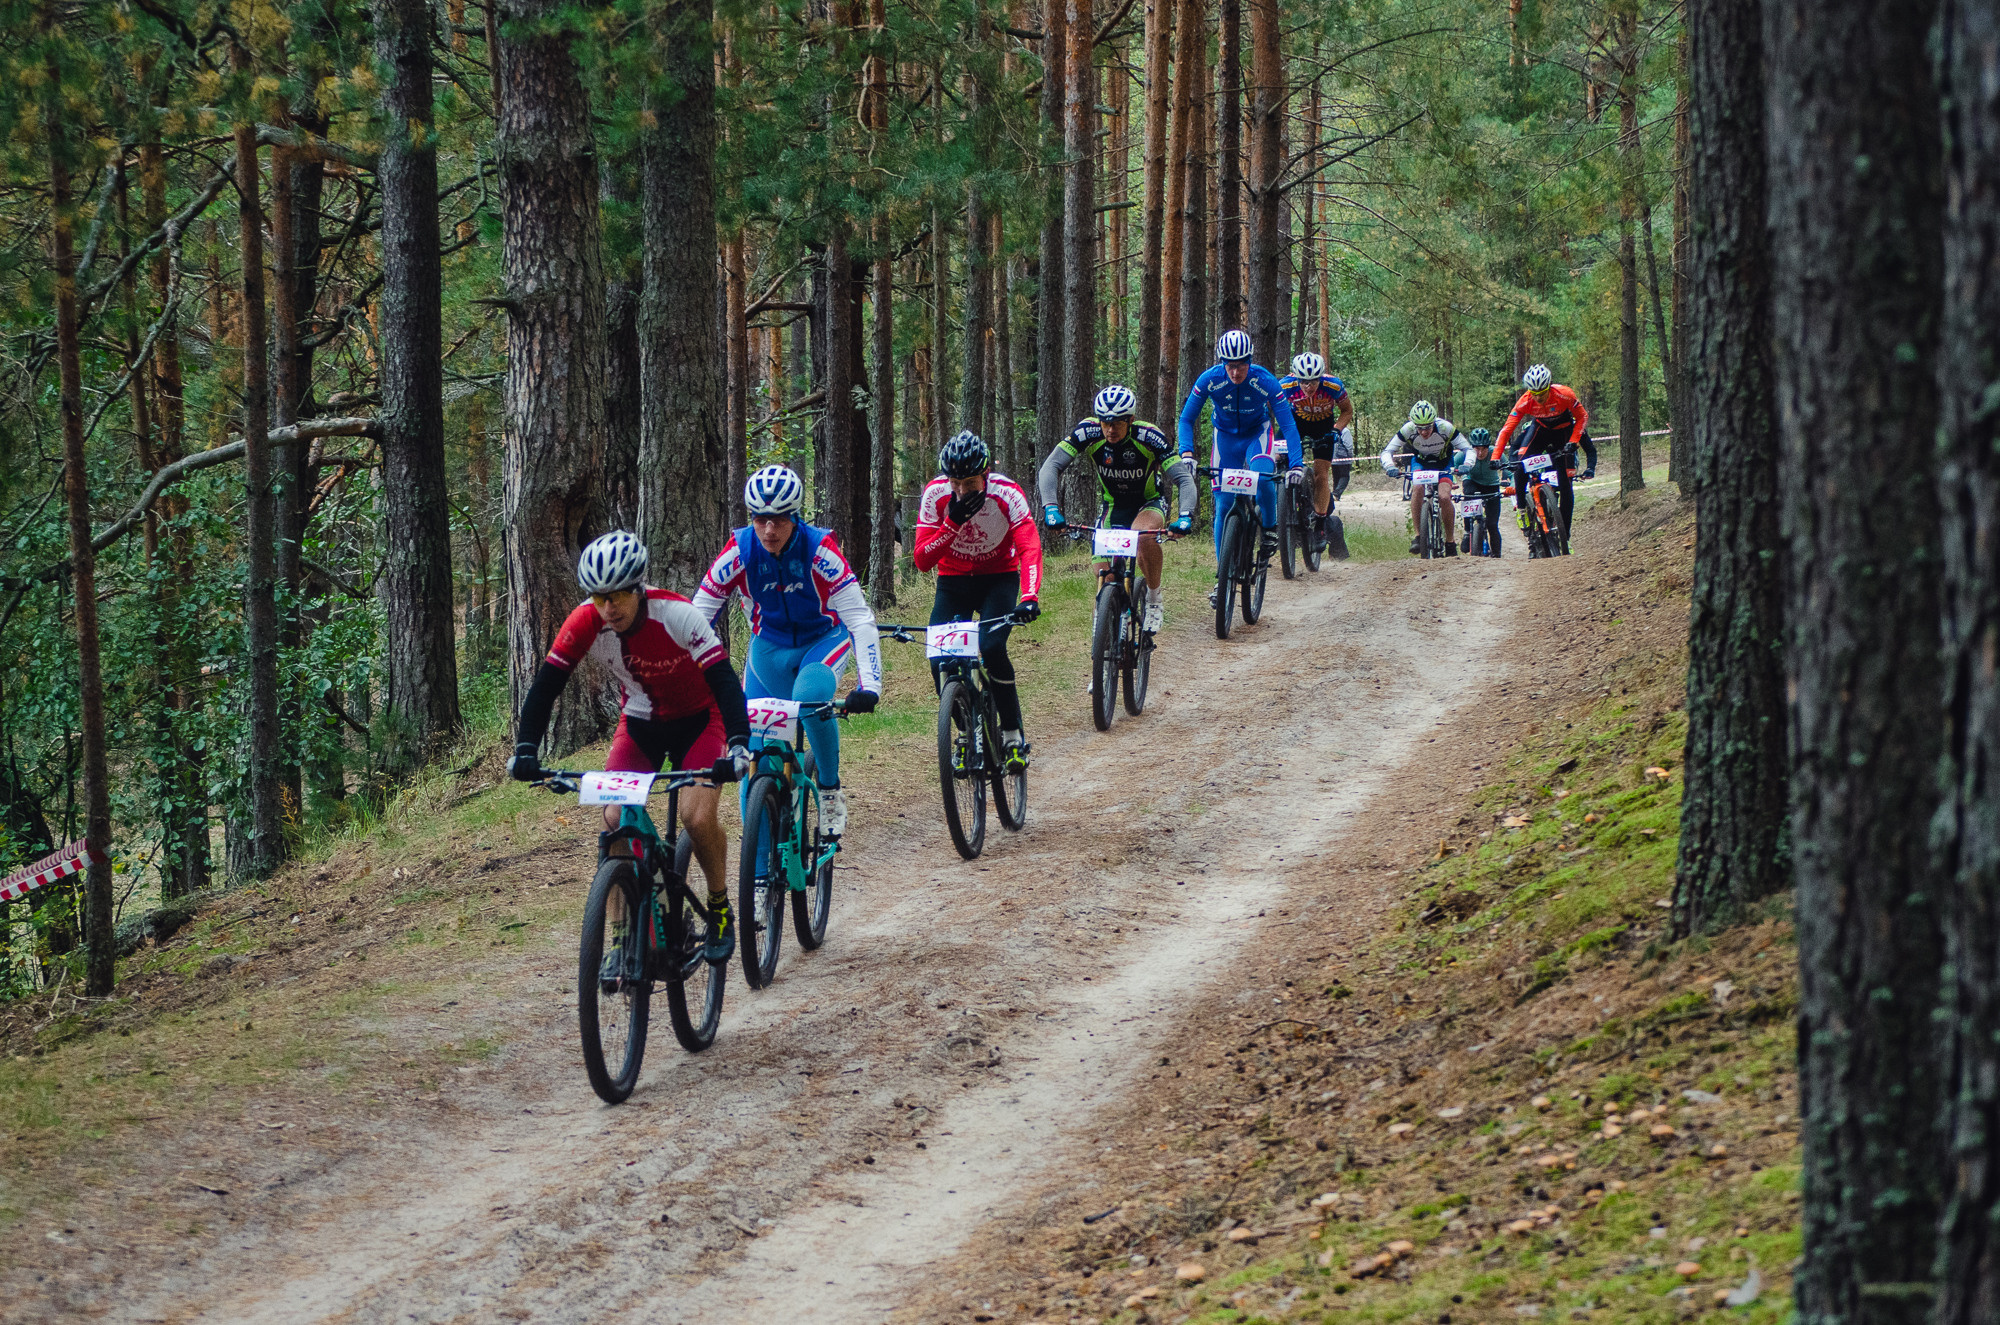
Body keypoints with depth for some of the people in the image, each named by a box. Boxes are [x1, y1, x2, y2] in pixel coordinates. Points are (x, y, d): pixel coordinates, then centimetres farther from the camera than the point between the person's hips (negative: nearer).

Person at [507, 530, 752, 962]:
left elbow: (725, 682, -36)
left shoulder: (677, 615, -31)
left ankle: (720, 908, 3)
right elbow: (546, 685, -20)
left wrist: (738, 745, -50)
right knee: (615, 821, -16)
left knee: (697, 817, -23)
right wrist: (526, 750, -34)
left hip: (697, 720, -3)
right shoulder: (586, 623, -22)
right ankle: (622, 930, -6)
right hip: (640, 723, 3)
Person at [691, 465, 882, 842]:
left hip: (824, 640, -3)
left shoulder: (819, 549, -26)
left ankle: (830, 789, -13)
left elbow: (860, 619, -28)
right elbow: (698, 617, -16)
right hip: (770, 645, 3)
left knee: (810, 697, -35)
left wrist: (868, 686, -39)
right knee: (756, 752, -5)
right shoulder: (739, 551, -21)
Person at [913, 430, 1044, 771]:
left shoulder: (1007, 494, -23)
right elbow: (922, 560, -20)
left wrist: (1029, 596, -50)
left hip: (999, 579, -2)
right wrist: (953, 522, -34)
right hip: (954, 580, 2)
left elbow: (1029, 548, -34)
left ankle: (1013, 735, -12)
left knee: (991, 647, -28)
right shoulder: (935, 495, -18)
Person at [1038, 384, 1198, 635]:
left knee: (1144, 535, -36)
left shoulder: (1150, 437, -28)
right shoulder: (1088, 431, -23)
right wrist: (1051, 507, -43)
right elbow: (1051, 467, -27)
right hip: (1112, 506, 2)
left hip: (1148, 503, -2)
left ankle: (1154, 603, -17)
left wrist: (1185, 516, -46)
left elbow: (1184, 479, -28)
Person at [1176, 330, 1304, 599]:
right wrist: (1186, 453, -32)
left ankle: (1270, 530, -6)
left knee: (1263, 479, -33)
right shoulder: (1209, 380, -25)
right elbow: (1187, 419, -16)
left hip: (1256, 433, -1)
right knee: (1223, 504, -6)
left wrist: (1296, 464, -36)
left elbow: (1288, 425, -25)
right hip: (1226, 436, 1)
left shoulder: (1265, 382, -28)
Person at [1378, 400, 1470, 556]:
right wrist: (1390, 466, -47)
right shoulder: (1408, 430, -28)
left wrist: (1467, 464, -47)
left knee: (1444, 498, -23)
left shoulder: (1445, 428, -31)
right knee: (1418, 488, -31)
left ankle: (1450, 541, -5)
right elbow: (1387, 452, -25)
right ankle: (1418, 535, -24)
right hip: (1420, 462, 1)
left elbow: (1468, 450, -26)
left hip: (1443, 464, -1)